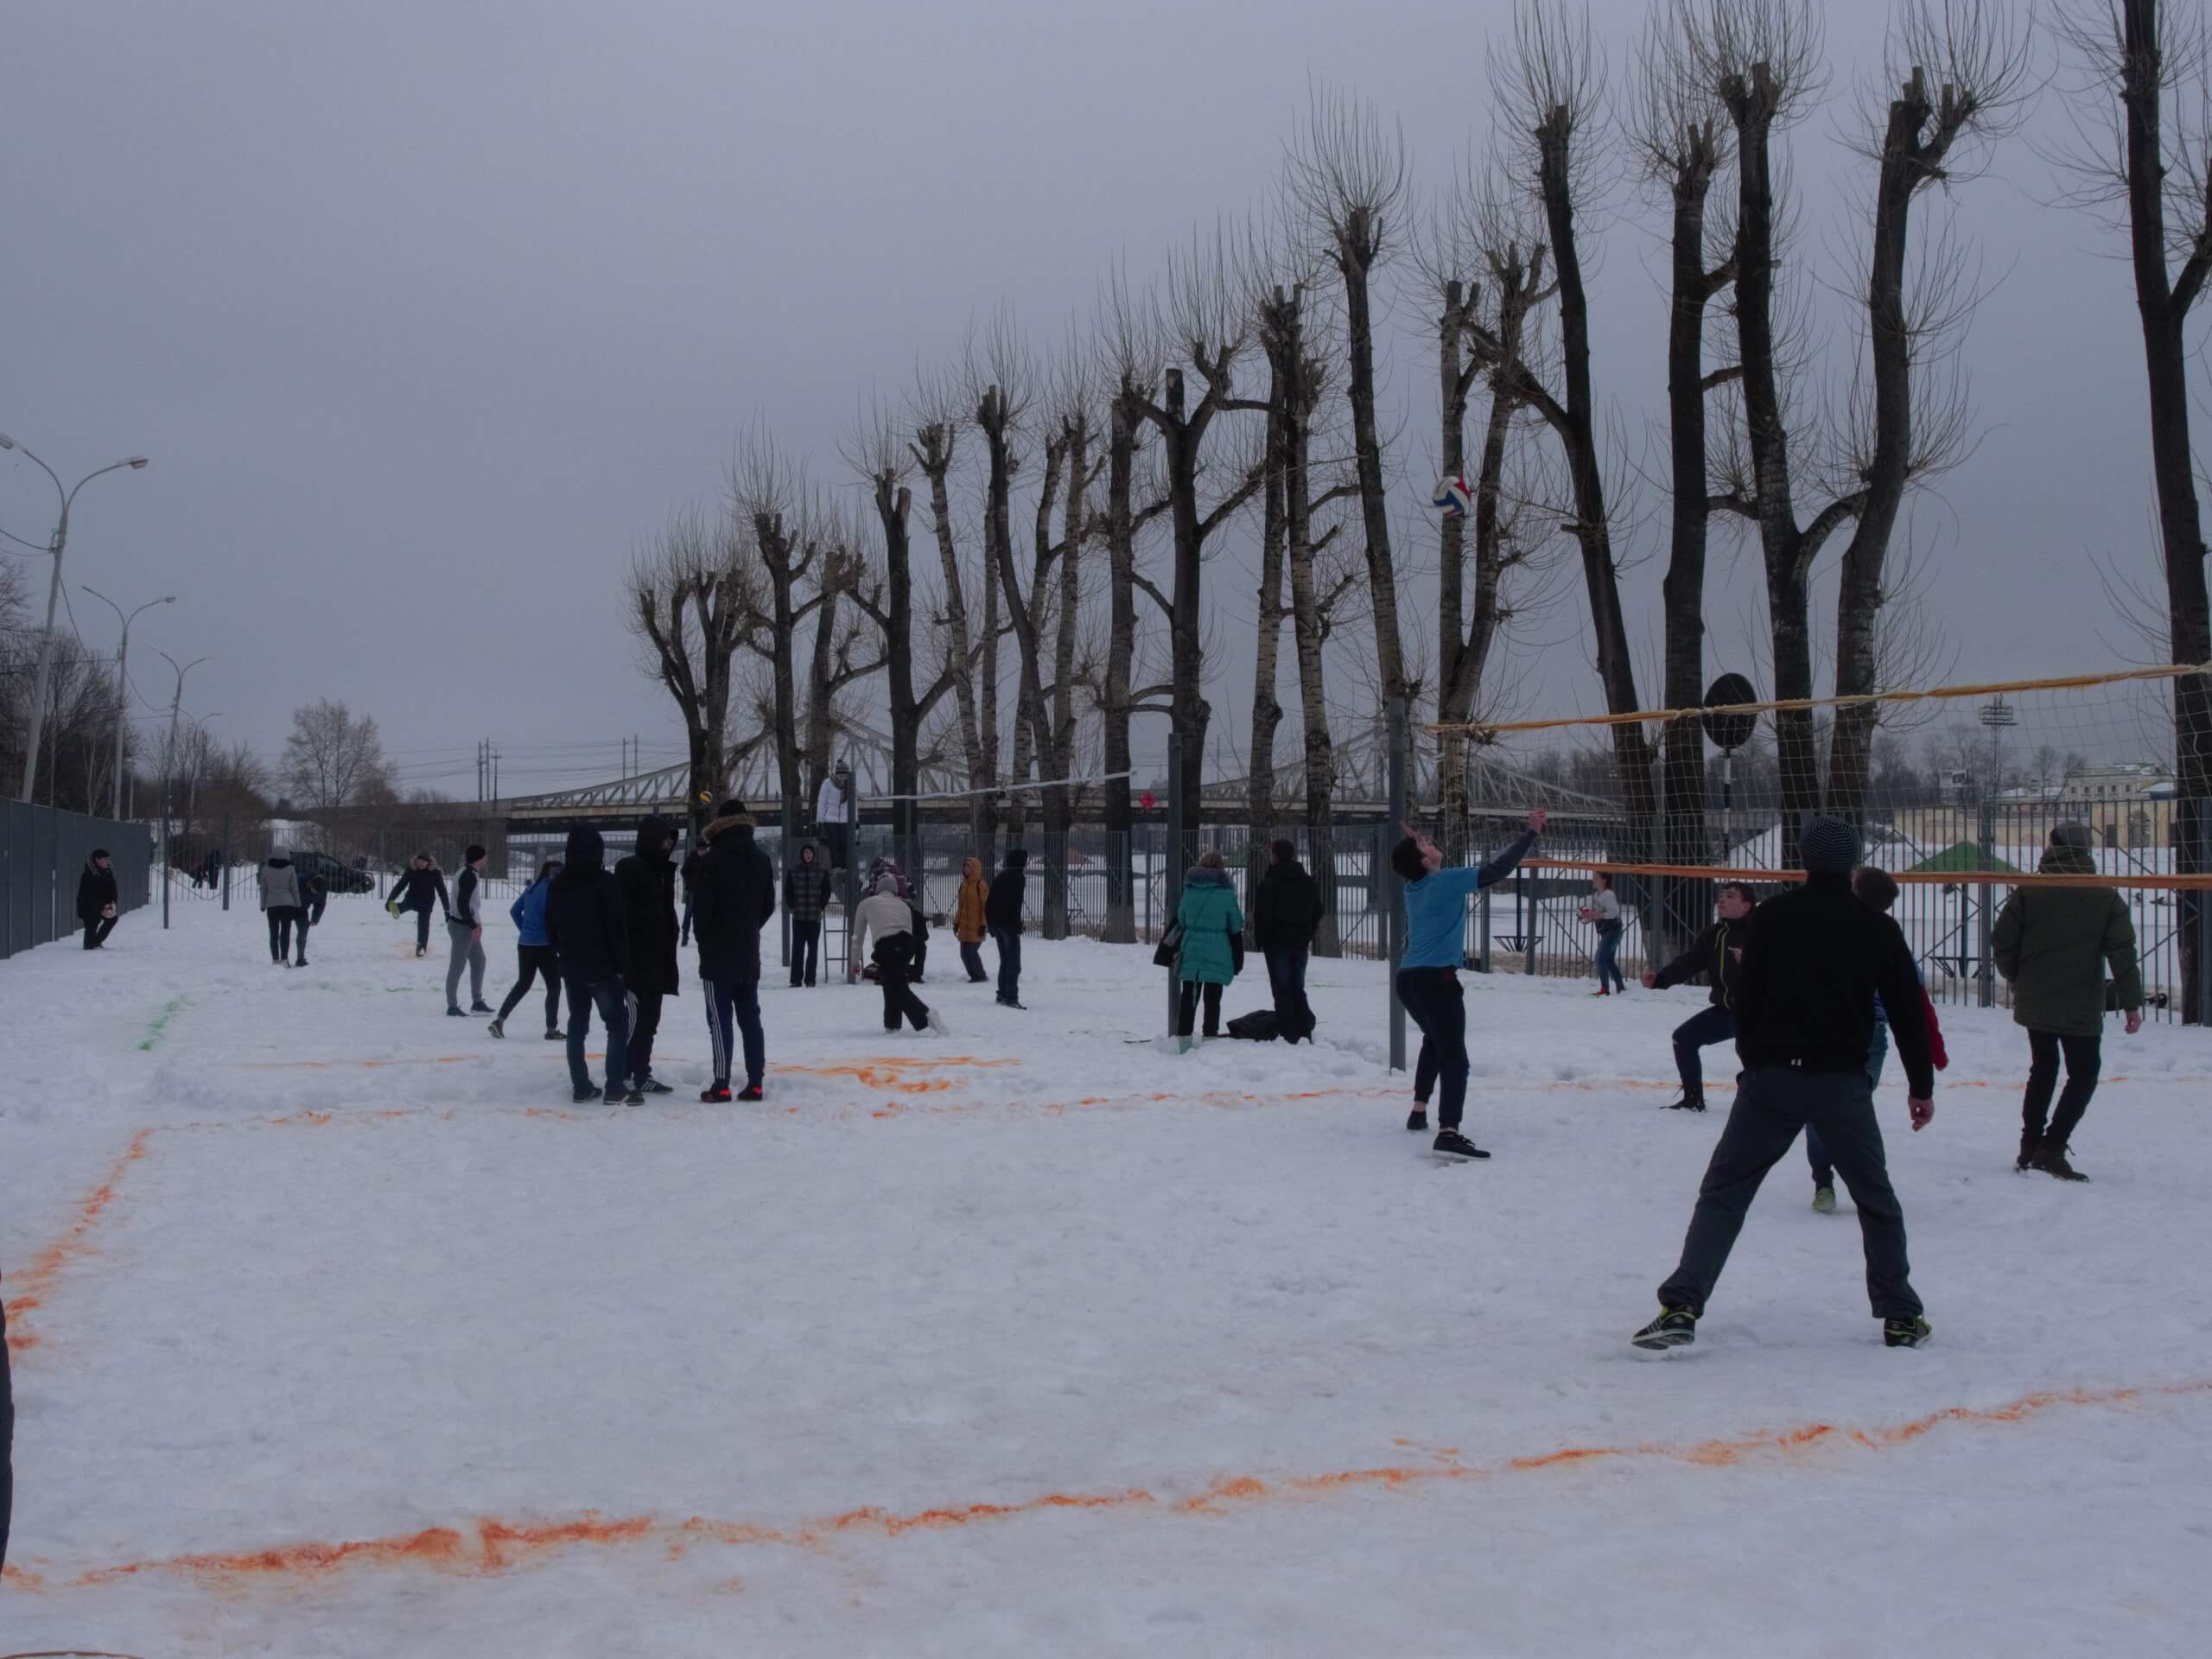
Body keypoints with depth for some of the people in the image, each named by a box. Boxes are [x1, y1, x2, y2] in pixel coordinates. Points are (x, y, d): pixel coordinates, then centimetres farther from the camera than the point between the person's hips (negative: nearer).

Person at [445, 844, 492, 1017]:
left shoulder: (469, 873, 14)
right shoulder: (469, 876, -17)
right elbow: (462, 904, -23)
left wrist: (476, 923, 16)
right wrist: (474, 926, -21)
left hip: (468, 925, 10)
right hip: (462, 926, -10)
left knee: (479, 960, 16)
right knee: (458, 965, -6)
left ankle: (477, 1002, 21)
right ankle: (452, 1007, -2)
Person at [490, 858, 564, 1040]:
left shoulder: (532, 887, 9)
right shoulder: (550, 889, -15)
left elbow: (514, 910, 14)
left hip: (524, 944, 8)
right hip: (543, 945, -8)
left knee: (523, 984, 19)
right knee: (554, 986, 4)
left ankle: (500, 1020, 12)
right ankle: (551, 1029, 6)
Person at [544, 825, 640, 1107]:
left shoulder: (557, 885, 7)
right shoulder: (604, 881, -13)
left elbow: (551, 928, 13)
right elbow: (617, 926, -14)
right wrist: (623, 964, -6)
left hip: (571, 967, 6)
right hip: (602, 966, -6)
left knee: (577, 1024, 11)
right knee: (617, 1023, -1)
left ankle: (581, 1086, 10)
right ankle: (615, 1087, -7)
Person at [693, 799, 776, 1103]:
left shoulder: (713, 860, -13)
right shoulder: (762, 860, 7)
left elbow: (701, 906, -13)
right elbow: (768, 905, 11)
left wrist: (703, 938, 5)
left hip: (717, 955, -5)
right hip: (749, 953, 6)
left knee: (720, 1020, -4)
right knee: (750, 1018, 8)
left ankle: (721, 1085, -6)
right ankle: (755, 1083, 5)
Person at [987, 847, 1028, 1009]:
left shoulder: (999, 877, 17)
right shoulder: (1018, 877, -8)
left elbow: (988, 904, 17)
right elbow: (1015, 904, -18)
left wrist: (991, 926, 20)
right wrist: (1018, 926, -17)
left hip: (996, 923, 8)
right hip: (1009, 924, -8)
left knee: (1005, 961, 17)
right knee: (1014, 963, -6)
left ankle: (1002, 995, 18)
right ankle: (1011, 997, -12)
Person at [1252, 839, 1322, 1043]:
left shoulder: (1269, 883, -11)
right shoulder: (1309, 883, 9)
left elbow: (1261, 914, -12)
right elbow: (1317, 913, 14)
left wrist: (1260, 941, -1)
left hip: (1277, 942, -6)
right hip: (1301, 943, 6)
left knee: (1282, 990, -1)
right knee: (1298, 989, 13)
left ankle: (1288, 1034, -5)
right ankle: (1305, 1033, 9)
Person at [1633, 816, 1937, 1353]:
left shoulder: (1771, 917, 1)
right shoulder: (1877, 927, 4)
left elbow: (1746, 997, 2)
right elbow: (1907, 1011, 7)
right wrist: (1922, 1086, 16)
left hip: (1771, 1079, -1)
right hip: (1842, 1083, 1)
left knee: (1723, 1192, 2)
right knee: (1876, 1200, 19)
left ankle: (1681, 1308, -11)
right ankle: (1901, 1318, 23)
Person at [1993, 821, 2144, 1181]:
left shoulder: (2028, 893, -4)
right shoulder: (2106, 898, -6)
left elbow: (2002, 942, -4)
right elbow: (2123, 954, -7)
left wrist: (2017, 979, 14)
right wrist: (2132, 1003, -1)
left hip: (2034, 1003, 3)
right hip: (2082, 1009, -3)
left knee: (2042, 1070, 18)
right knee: (2083, 1074, 8)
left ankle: (2029, 1147, 20)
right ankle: (2052, 1148, -5)